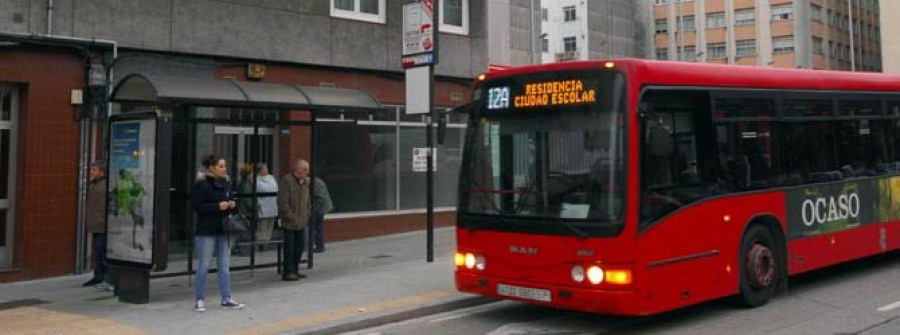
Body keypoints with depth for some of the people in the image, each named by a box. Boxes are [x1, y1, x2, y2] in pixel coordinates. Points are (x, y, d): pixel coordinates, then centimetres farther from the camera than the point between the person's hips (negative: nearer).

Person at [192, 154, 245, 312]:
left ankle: (227, 298, 16)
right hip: (206, 230, -6)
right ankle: (199, 300, 10)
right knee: (204, 265, 0)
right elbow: (197, 206, -15)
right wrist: (217, 206, -22)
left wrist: (232, 205, -2)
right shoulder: (201, 184, -9)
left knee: (224, 265, 9)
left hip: (223, 229, 6)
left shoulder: (225, 183, 11)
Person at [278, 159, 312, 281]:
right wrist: (289, 216, -16)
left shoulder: (306, 182, 14)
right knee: (290, 247, -4)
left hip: (301, 223, 8)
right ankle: (288, 272, 3)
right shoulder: (286, 181, -11)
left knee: (299, 247, 12)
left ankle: (295, 270, 22)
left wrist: (307, 215, 12)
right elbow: (283, 201, -15)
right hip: (289, 223, -8)